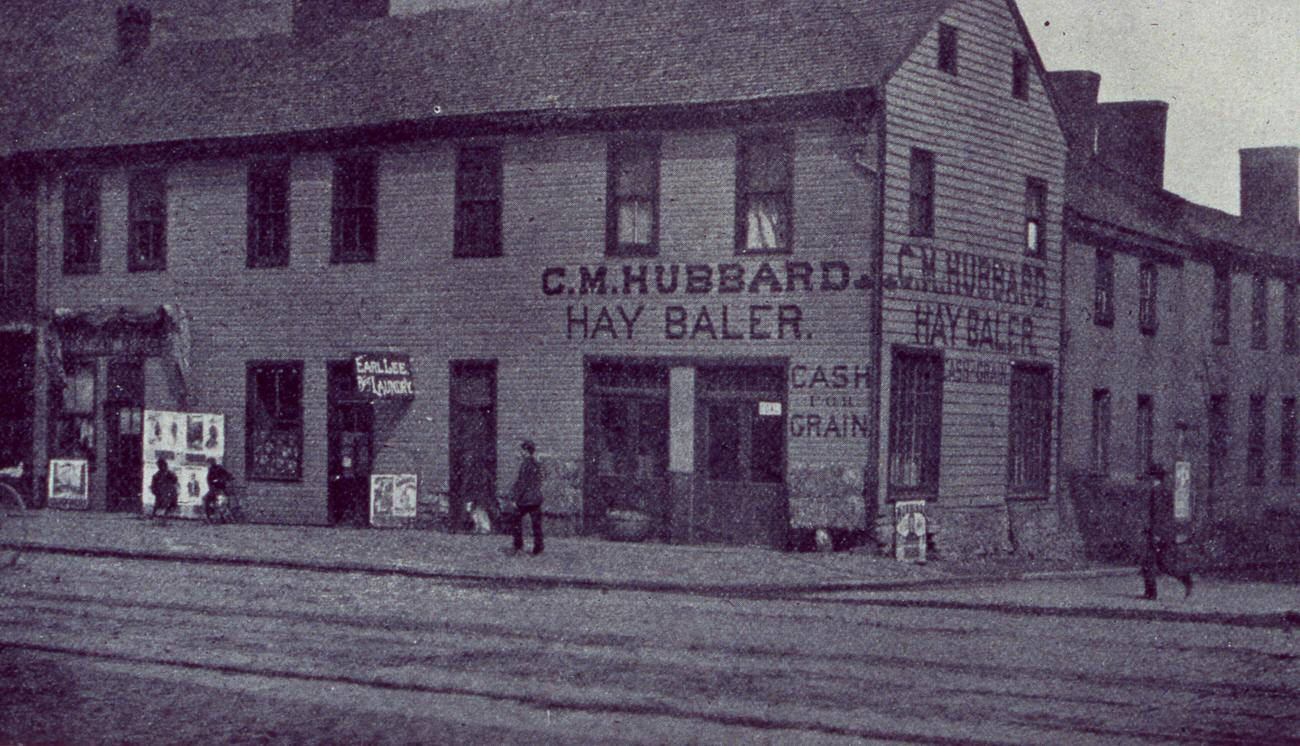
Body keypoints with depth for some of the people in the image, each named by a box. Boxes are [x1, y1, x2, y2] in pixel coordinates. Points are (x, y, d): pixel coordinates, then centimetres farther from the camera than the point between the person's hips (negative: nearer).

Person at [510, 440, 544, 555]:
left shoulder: (525, 463, -15)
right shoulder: (537, 464, 7)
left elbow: (522, 483, -16)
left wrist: (516, 498, -11)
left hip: (524, 498, -6)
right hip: (536, 498, 6)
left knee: (518, 520, 10)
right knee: (536, 524, 7)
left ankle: (519, 546, 11)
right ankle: (538, 548, 8)